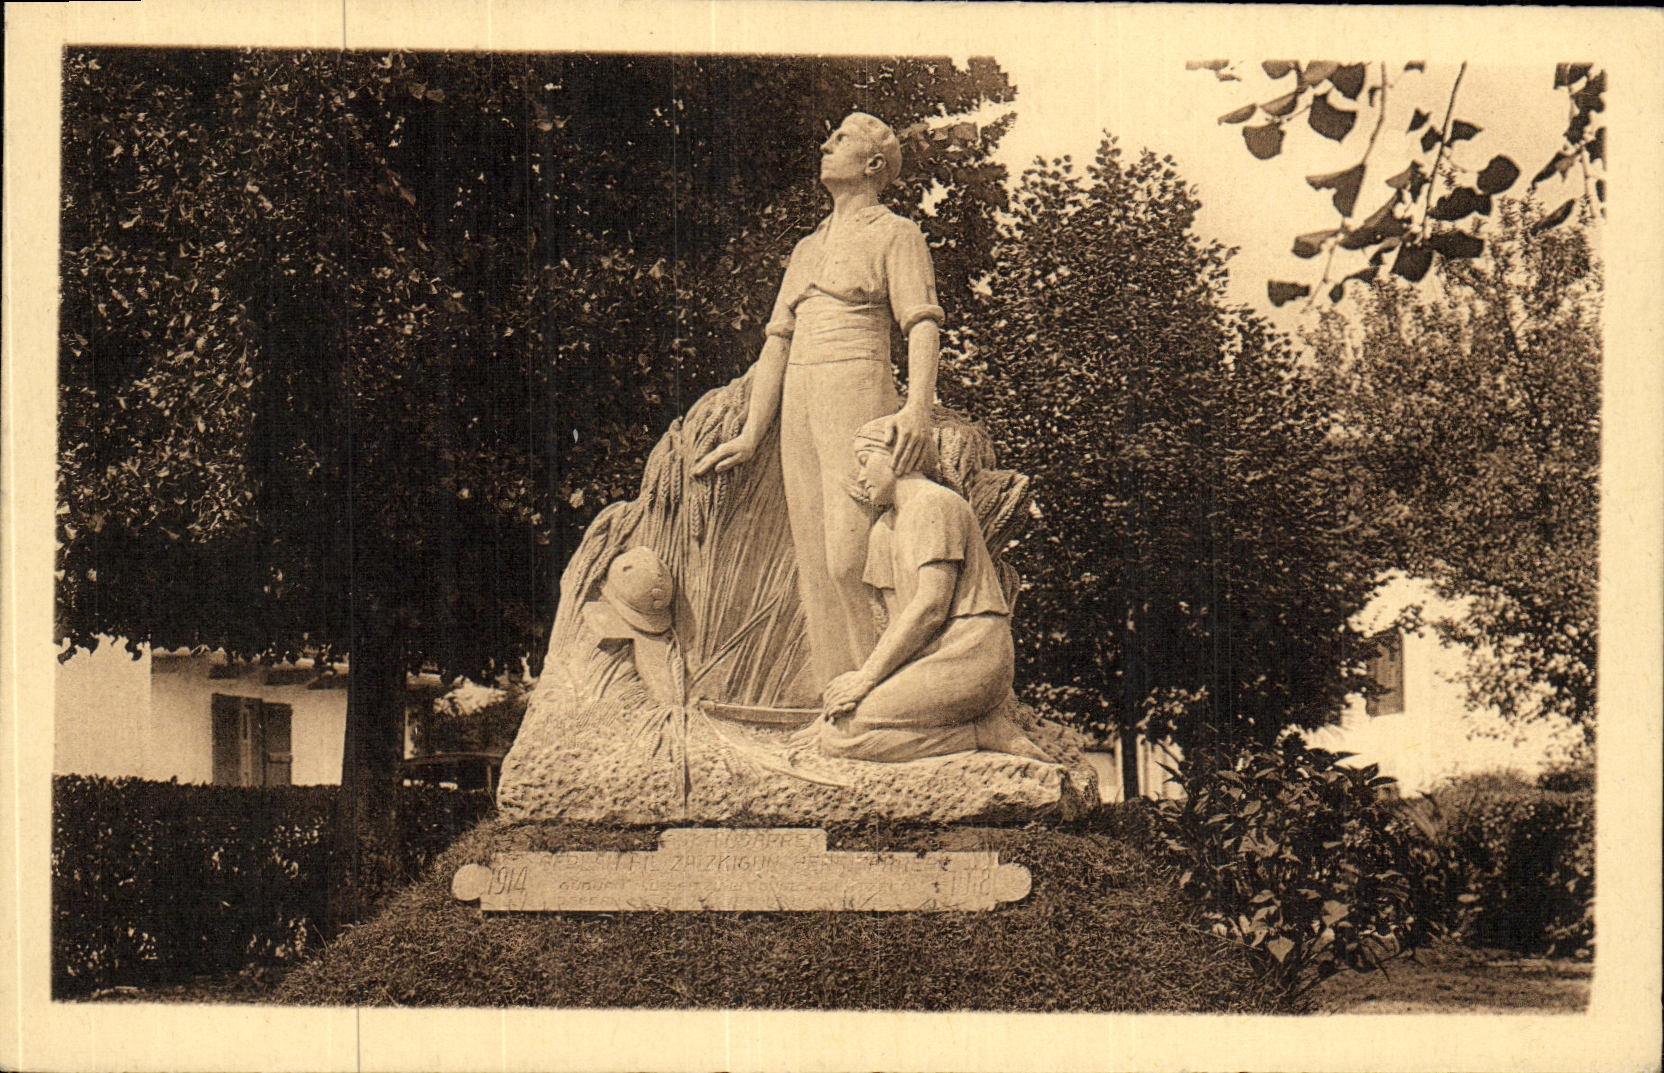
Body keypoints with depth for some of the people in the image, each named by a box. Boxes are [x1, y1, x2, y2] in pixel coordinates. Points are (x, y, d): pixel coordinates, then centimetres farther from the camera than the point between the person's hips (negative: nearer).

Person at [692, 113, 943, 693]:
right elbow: (778, 341, 21)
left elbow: (922, 324, -8)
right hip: (799, 405, 7)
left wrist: (918, 407, -25)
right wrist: (751, 437, 14)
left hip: (858, 393, -7)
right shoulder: (807, 249, 24)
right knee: (815, 563, 2)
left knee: (850, 556, -18)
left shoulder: (896, 235, 5)